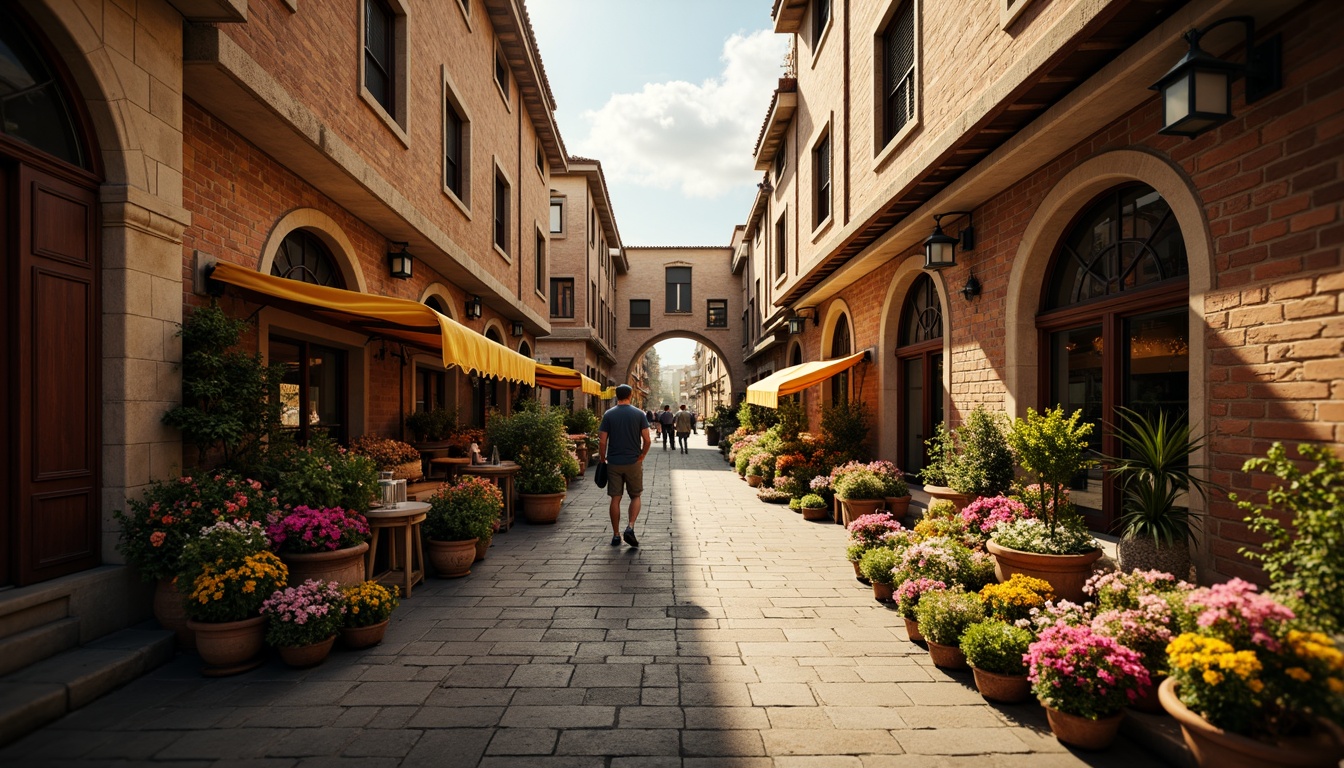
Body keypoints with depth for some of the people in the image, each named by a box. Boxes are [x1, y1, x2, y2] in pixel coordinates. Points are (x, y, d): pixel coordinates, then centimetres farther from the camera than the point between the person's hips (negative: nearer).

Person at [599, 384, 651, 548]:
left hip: (613, 463, 1)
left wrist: (602, 459, 10)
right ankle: (630, 527, -5)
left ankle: (616, 535, 12)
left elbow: (602, 441, -4)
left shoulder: (608, 415, -1)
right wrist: (641, 456, 9)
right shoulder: (639, 414, -2)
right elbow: (647, 440, -6)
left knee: (615, 499, 7)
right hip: (633, 462, -1)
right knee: (635, 496, 13)